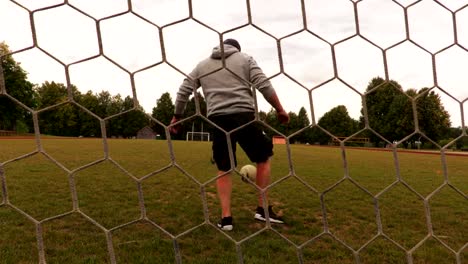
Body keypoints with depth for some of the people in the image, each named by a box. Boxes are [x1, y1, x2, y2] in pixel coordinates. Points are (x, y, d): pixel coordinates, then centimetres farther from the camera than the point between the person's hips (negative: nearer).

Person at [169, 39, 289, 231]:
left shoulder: (202, 65, 23)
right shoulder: (245, 59, 15)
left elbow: (183, 92, 17)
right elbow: (264, 85, 1)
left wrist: (176, 117, 26)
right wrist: (280, 110, 6)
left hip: (217, 118, 2)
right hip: (244, 115, -2)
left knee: (223, 169, 12)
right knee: (263, 159, 15)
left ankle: (226, 217, 6)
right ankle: (263, 209, 15)